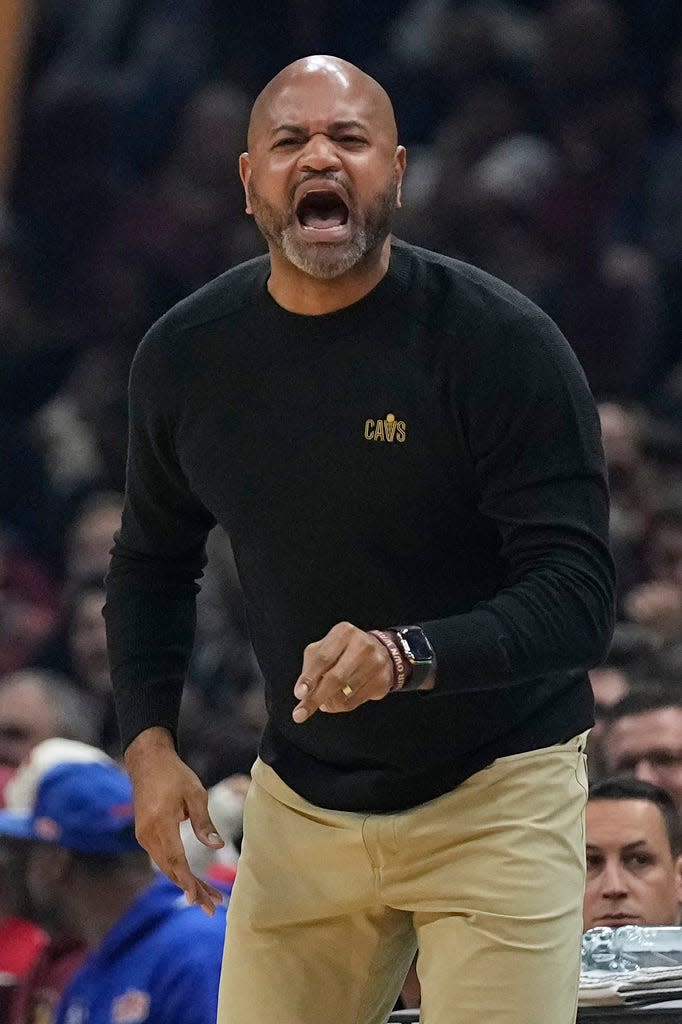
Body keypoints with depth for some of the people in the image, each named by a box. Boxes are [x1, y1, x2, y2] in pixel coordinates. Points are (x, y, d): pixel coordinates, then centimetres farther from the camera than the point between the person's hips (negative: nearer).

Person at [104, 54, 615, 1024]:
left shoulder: (500, 342, -17)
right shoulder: (186, 354, -2)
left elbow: (578, 595, -21)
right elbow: (153, 560, 15)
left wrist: (405, 655, -36)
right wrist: (149, 740, 1)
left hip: (494, 793, -4)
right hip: (301, 797, 4)